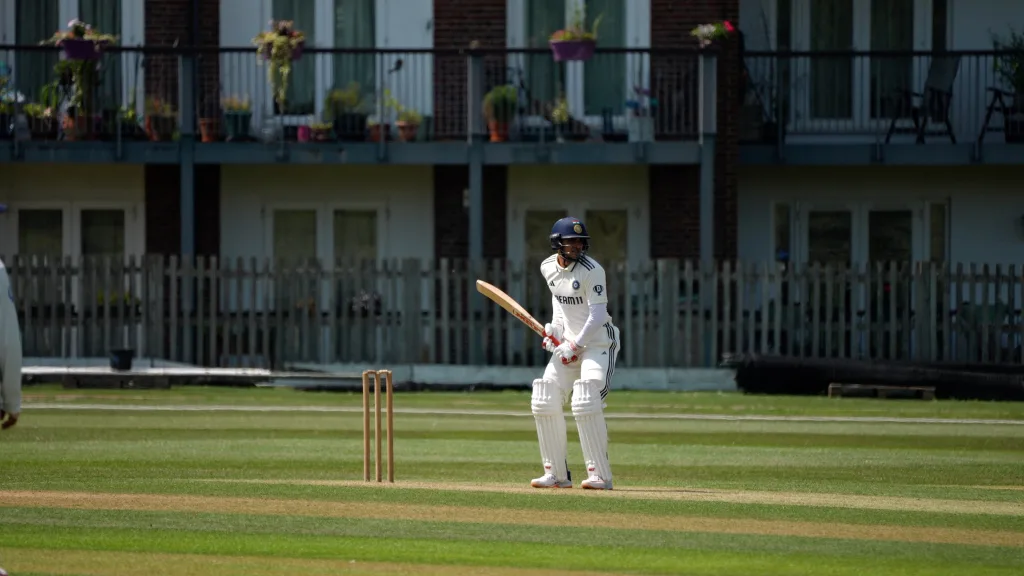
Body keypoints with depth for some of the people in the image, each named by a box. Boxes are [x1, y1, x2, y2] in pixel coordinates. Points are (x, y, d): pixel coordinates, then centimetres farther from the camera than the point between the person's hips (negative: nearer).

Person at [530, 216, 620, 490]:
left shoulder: (592, 270, -19)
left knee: (585, 403, -22)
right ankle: (556, 473, 8)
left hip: (598, 342, -7)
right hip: (567, 343, 7)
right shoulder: (548, 268, 2)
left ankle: (600, 475, -18)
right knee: (544, 402, -1)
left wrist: (575, 346, -21)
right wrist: (555, 325, 7)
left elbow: (598, 316, -21)